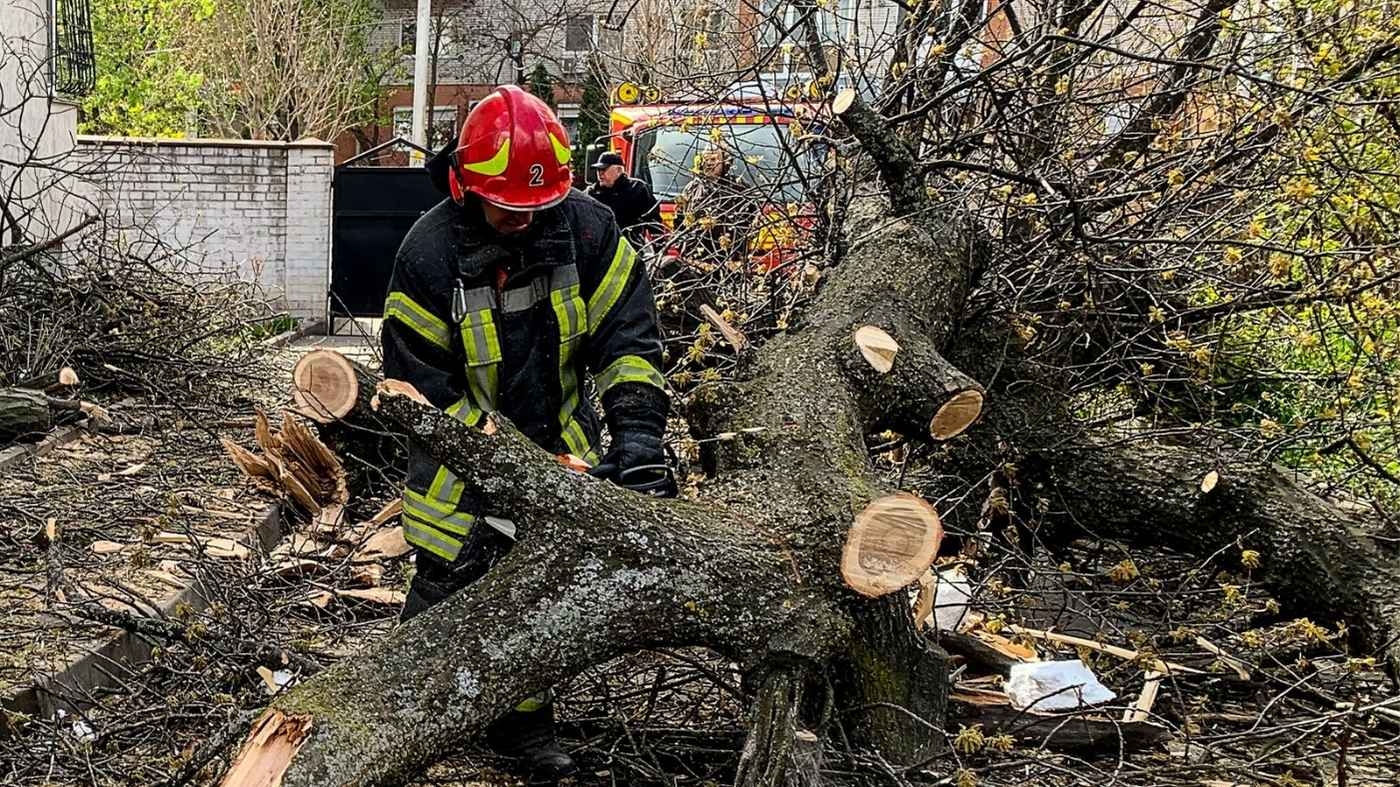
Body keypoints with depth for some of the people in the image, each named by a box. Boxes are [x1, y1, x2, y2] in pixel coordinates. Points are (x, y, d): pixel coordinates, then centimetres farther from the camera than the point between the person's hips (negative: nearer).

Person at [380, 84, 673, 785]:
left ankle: (524, 722, 25)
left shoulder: (587, 227, -14)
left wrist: (636, 434, -26)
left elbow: (627, 339, -12)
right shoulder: (428, 254, -21)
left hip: (561, 441, 3)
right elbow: (420, 391, -17)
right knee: (446, 589, 0)